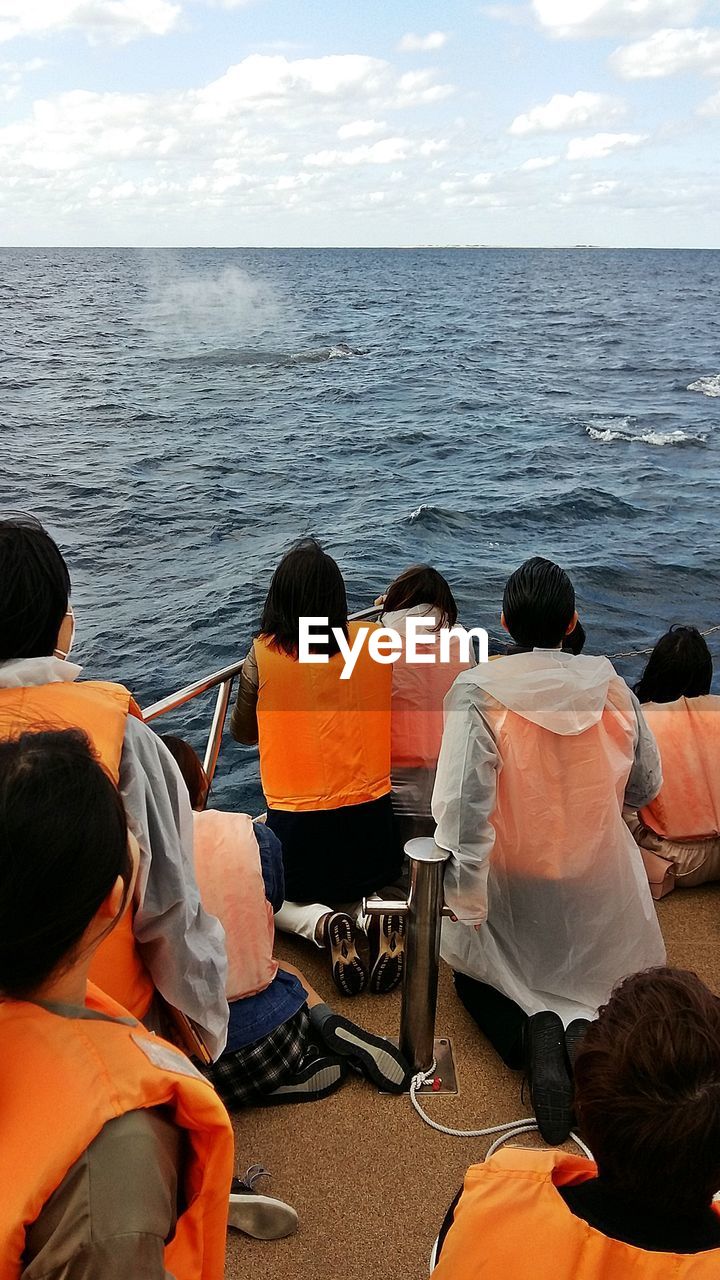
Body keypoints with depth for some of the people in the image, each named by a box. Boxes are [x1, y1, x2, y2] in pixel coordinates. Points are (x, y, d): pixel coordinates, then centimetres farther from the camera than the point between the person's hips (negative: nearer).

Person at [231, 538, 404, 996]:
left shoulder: (264, 654, -11)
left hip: (296, 825, -3)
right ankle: (378, 916, -3)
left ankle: (323, 924, -7)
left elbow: (243, 733, 6)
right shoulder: (375, 641, -6)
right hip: (371, 817, 3)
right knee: (357, 890, 33)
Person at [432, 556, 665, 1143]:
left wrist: (467, 905, -16)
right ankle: (587, 1026, -9)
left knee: (474, 971, 24)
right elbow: (644, 788, 4)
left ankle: (532, 1032, -8)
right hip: (600, 888, 2)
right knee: (615, 987, 27)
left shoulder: (477, 691, -18)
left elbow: (462, 808, -26)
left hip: (513, 891, -2)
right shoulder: (612, 687, -9)